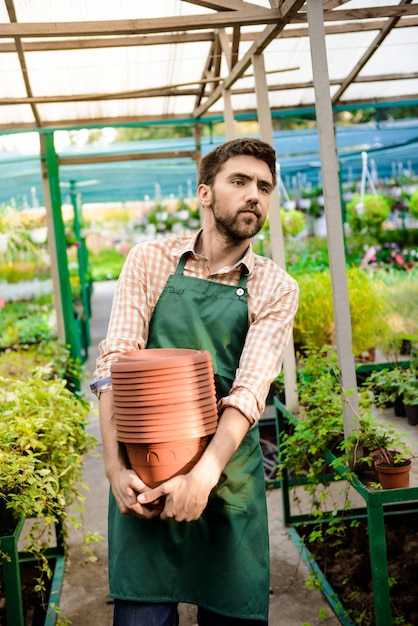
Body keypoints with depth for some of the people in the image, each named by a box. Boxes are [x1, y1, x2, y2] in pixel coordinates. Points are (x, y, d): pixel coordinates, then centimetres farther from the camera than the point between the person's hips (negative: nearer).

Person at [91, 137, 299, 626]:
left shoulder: (276, 288, 1)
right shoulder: (150, 261, 2)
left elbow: (249, 391, -10)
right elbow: (114, 365, -4)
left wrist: (204, 475, -24)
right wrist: (115, 468, -15)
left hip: (229, 473, 1)